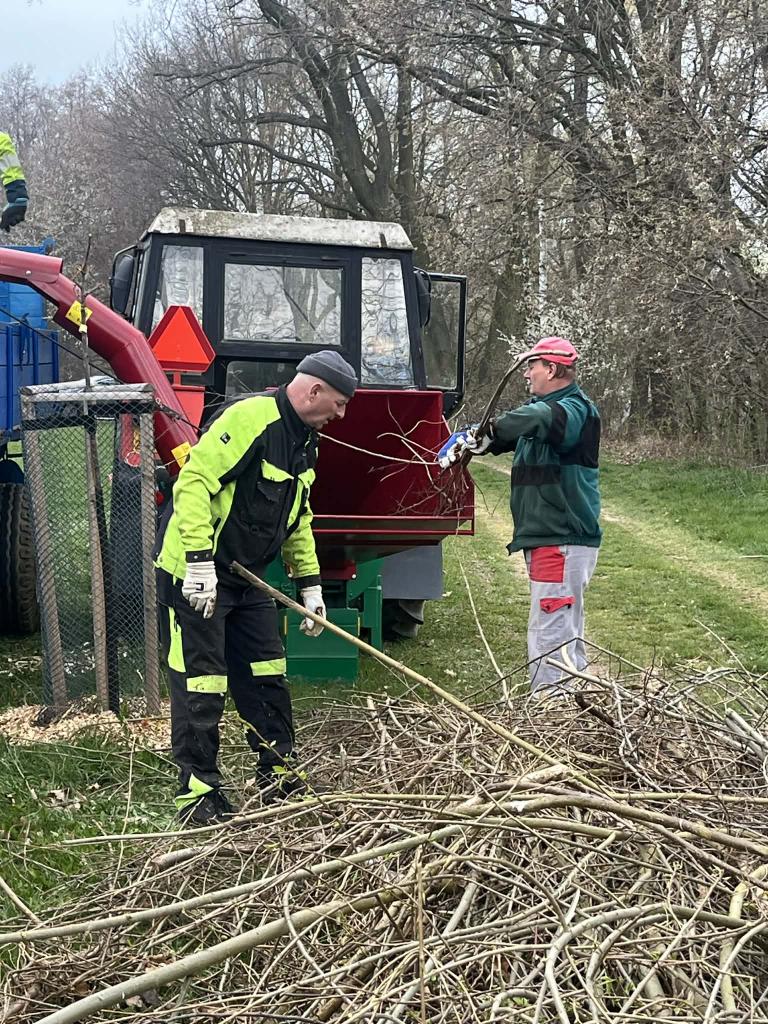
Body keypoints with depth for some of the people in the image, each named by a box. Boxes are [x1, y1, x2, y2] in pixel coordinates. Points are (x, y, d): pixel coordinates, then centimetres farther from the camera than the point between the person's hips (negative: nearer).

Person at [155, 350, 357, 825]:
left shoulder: (304, 440, 11)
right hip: (195, 573, -9)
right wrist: (200, 560, -30)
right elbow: (194, 481, -27)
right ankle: (198, 792, 7)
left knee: (266, 674, 11)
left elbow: (298, 518, 20)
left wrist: (311, 585, 17)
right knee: (201, 683, -4)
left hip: (247, 575, 9)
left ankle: (280, 776, 23)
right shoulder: (251, 417, -21)